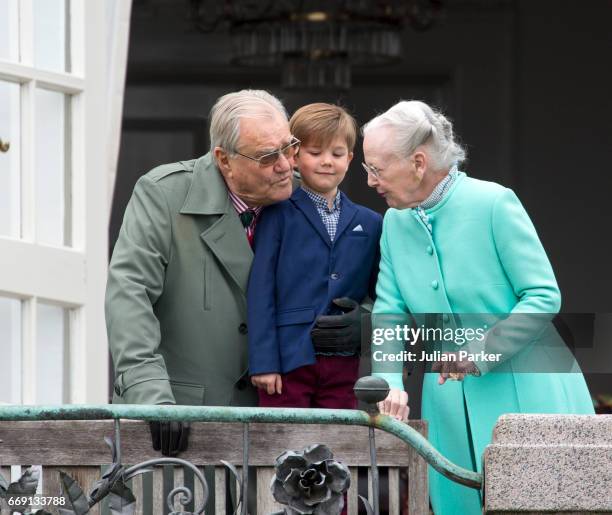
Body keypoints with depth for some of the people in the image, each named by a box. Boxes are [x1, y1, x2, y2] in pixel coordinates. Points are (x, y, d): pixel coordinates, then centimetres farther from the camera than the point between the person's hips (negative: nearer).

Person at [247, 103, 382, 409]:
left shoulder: (369, 224, 13)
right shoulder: (279, 215, 2)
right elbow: (261, 290, -2)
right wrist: (263, 361, -9)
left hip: (343, 363, 3)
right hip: (288, 359, -3)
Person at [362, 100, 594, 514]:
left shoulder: (493, 203, -13)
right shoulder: (396, 223, 7)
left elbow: (544, 297, -13)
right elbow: (389, 313, 5)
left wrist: (480, 354, -21)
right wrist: (390, 383, -12)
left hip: (525, 398, -6)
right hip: (451, 408, 6)